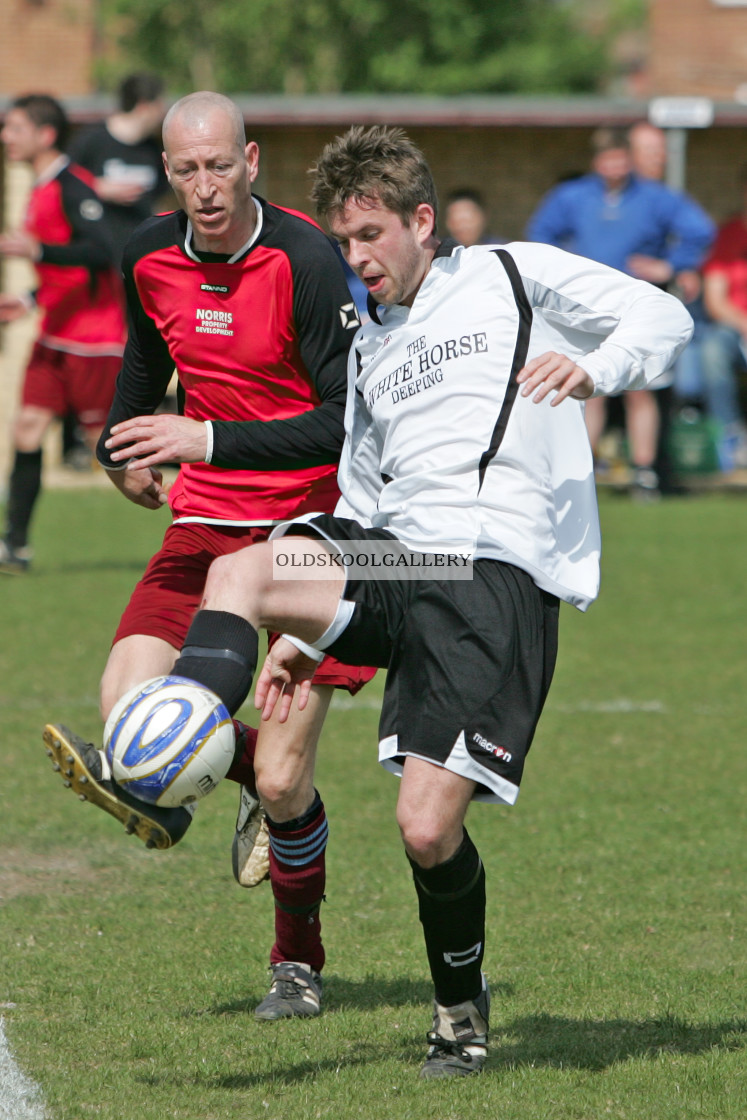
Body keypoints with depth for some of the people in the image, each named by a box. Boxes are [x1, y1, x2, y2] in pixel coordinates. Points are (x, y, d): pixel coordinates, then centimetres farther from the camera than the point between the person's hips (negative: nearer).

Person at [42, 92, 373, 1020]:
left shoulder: (304, 260, -18)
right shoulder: (150, 258, 1)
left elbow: (348, 423, -23)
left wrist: (210, 439, -29)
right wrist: (124, 448, 28)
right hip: (209, 518, 5)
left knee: (282, 779, -9)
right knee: (128, 702, -21)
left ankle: (298, 959, 18)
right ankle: (245, 770, 12)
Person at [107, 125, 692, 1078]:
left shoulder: (515, 277, 8)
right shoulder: (368, 348, 25)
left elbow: (662, 318, 2)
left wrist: (591, 367, -19)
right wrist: (304, 637, 21)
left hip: (499, 578, -6)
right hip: (396, 563, 6)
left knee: (427, 828, -13)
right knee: (241, 575, -25)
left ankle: (463, 1016, 11)